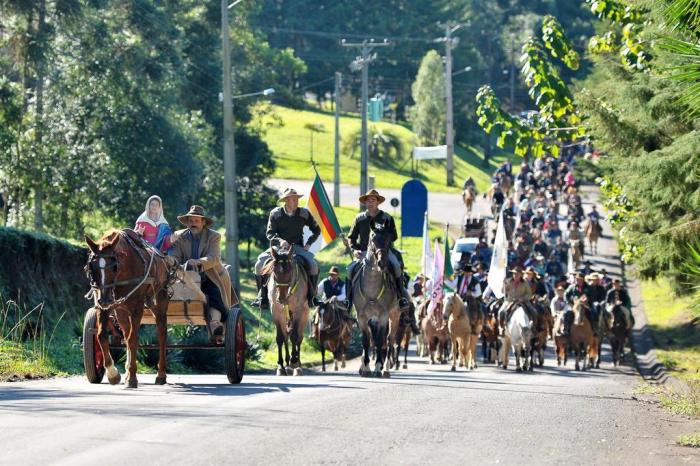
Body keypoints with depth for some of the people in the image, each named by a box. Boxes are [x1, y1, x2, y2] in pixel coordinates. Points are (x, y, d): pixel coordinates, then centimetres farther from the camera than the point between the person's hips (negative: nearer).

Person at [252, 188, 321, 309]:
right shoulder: (275, 214, -2)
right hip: (278, 246, 0)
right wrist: (280, 241, -24)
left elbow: (316, 230, 12)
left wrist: (308, 243, 0)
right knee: (260, 264, -21)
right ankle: (262, 296, -9)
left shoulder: (304, 214, 1)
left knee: (313, 264, -26)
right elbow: (269, 233, -5)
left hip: (297, 247, 0)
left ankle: (311, 296, -11)